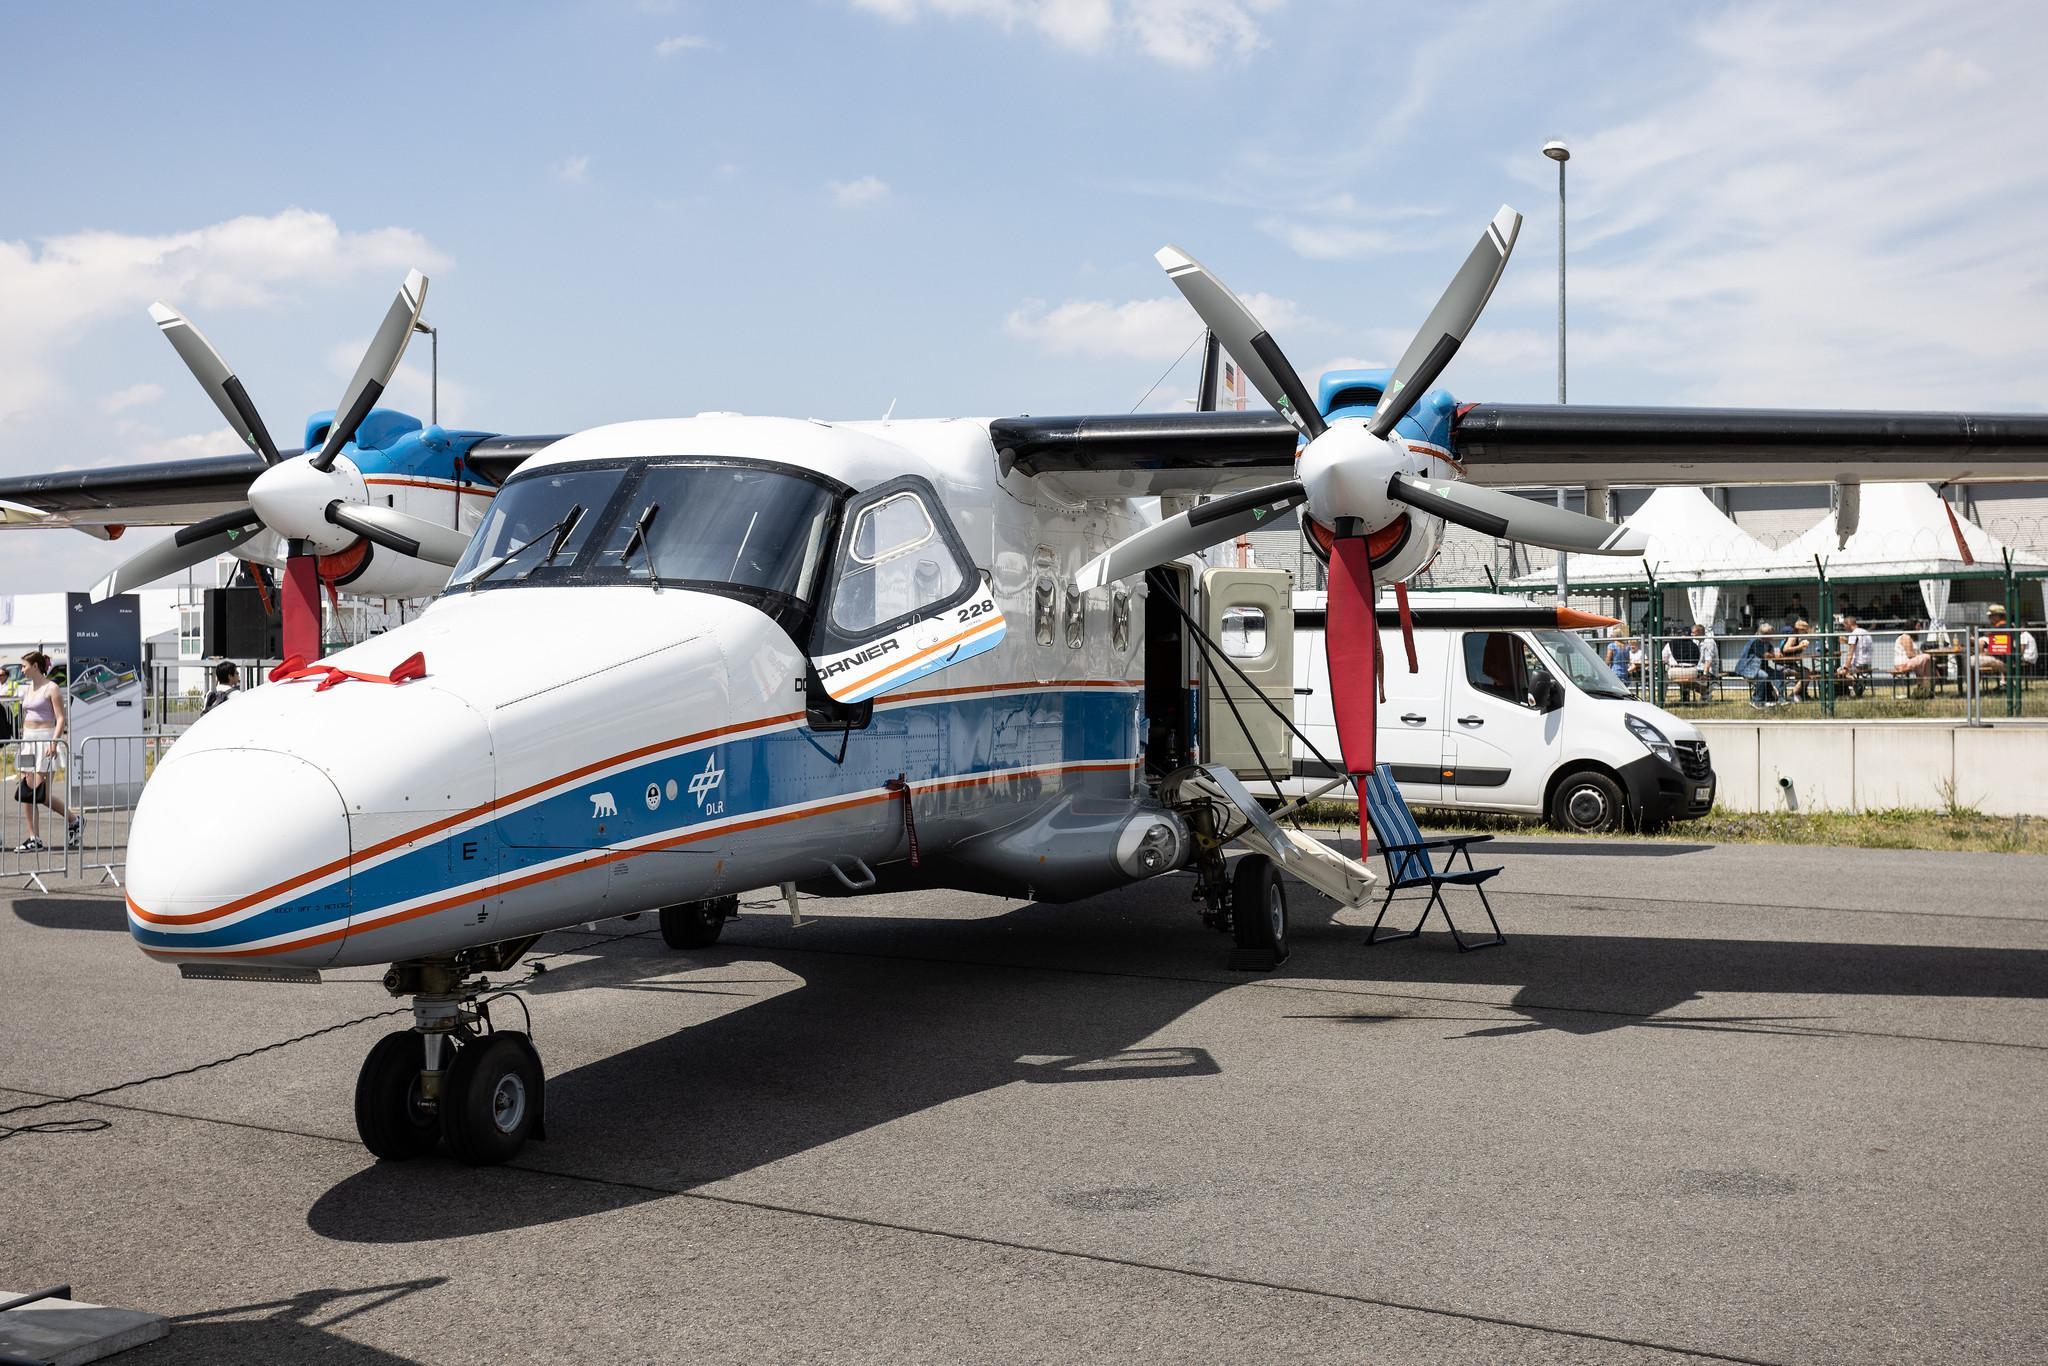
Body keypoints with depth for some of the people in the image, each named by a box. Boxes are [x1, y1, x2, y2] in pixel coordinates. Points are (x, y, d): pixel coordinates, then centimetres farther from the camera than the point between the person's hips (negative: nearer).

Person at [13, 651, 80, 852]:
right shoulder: (28, 688, 15)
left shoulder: (51, 688, -8)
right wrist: (22, 742, 18)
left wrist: (54, 742, -24)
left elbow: (60, 719, -13)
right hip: (28, 740, 8)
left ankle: (72, 820, 11)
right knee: (26, 791, 3)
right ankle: (34, 839, 5)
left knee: (42, 793, -10)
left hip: (45, 739, -8)